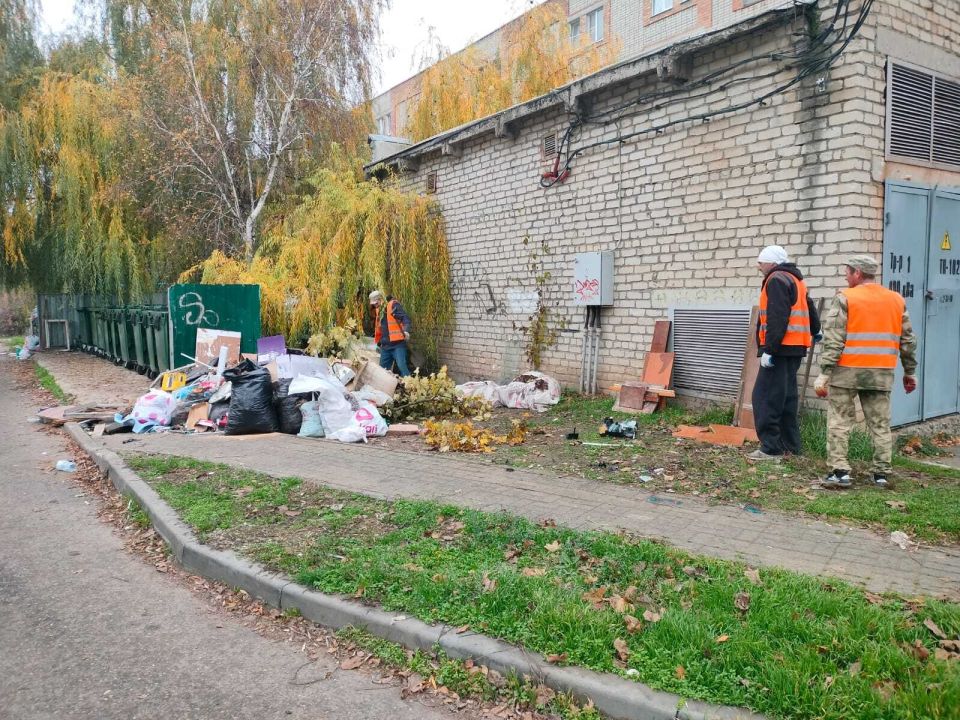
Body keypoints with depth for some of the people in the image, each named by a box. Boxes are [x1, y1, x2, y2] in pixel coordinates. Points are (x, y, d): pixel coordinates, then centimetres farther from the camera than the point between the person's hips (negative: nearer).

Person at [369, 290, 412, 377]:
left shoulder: (393, 305, -5)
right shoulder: (379, 311, 19)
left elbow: (405, 317, -16)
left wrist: (406, 331, -32)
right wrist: (378, 341, 23)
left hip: (397, 344, -8)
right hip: (385, 345, 8)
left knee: (401, 365, -18)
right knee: (383, 368, 9)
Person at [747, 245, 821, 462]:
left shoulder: (776, 280, -10)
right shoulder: (795, 280, 20)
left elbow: (777, 319, -21)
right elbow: (810, 308, 33)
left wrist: (769, 349, -24)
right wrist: (816, 331, 50)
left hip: (780, 348, -10)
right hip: (796, 349, 10)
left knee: (765, 397, -10)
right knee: (787, 396, 15)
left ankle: (771, 448, -11)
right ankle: (791, 445, 21)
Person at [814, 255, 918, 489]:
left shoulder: (845, 298, -6)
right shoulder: (897, 300, 10)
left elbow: (833, 340, -12)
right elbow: (907, 340, 14)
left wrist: (824, 373, -12)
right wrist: (910, 372, 23)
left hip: (847, 371, -4)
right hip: (881, 374, 5)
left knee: (839, 422, 2)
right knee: (880, 424, 11)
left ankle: (840, 471, -3)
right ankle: (881, 474, 16)